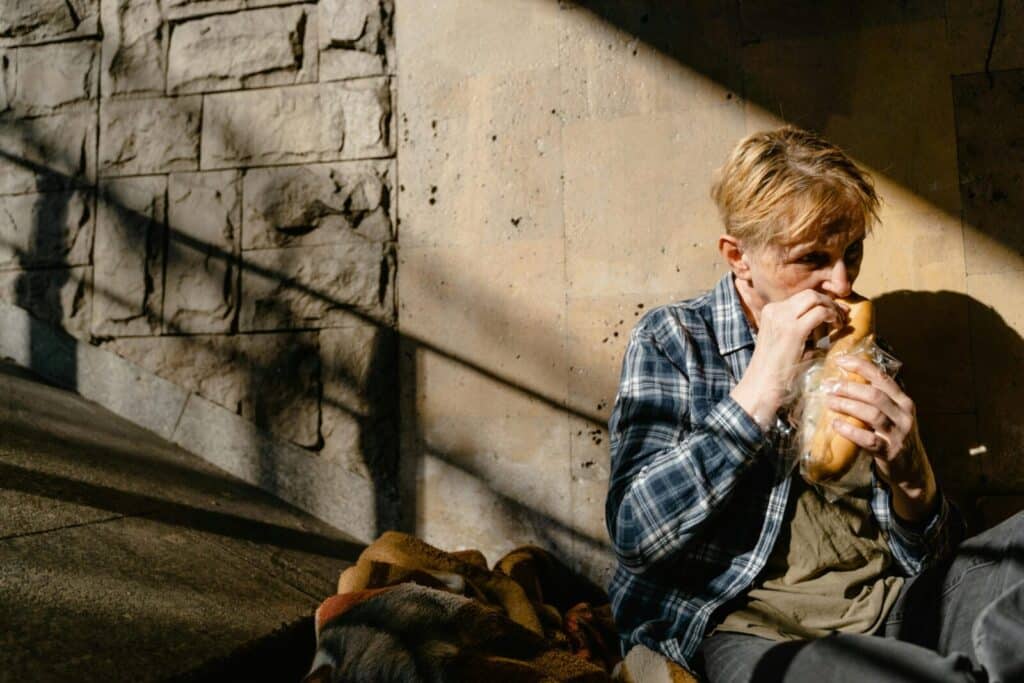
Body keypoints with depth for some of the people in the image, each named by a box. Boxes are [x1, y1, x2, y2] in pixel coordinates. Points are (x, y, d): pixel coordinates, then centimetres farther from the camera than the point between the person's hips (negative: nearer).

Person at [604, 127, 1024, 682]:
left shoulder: (855, 348, 14)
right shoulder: (672, 339, 0)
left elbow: (928, 558, 12)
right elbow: (635, 535, -14)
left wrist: (911, 477, -12)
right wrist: (760, 390, -17)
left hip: (891, 609, 6)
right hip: (754, 629, -5)